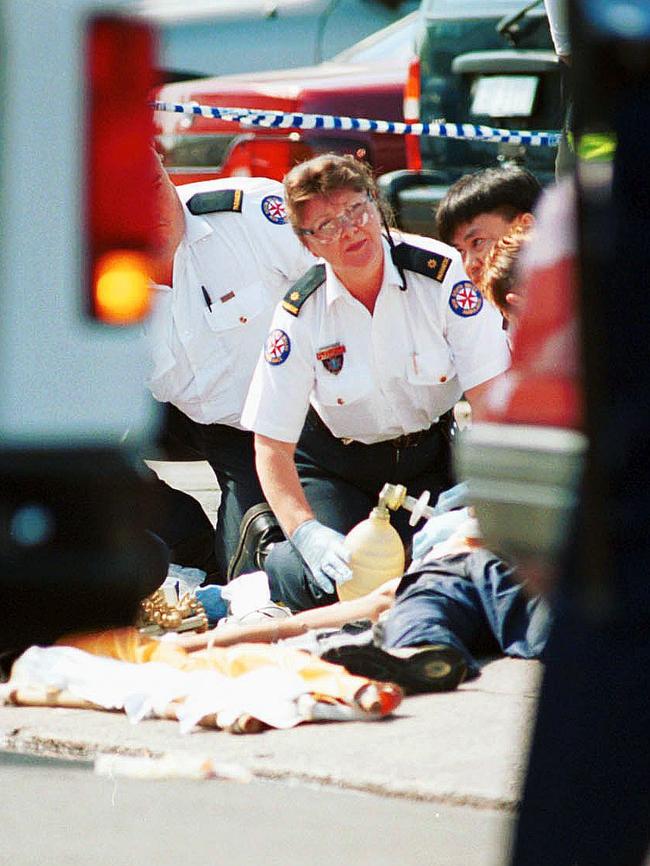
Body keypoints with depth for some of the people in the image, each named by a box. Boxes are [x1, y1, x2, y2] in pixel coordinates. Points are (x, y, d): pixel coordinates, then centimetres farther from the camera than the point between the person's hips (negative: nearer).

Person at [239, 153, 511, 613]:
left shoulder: (443, 274, -20)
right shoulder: (300, 316, -17)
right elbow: (272, 446, -15)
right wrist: (307, 533, -33)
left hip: (433, 453, 1)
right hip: (337, 465, -1)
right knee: (327, 583, -20)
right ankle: (262, 551, 15)